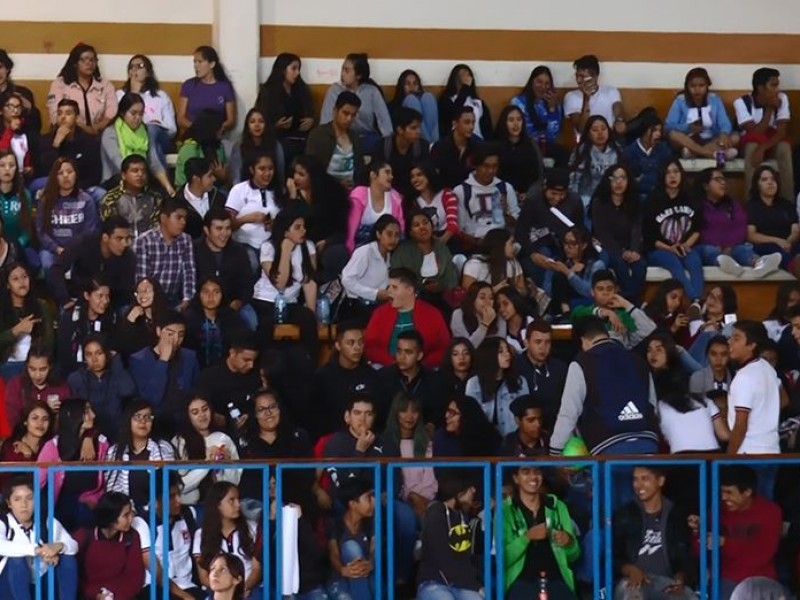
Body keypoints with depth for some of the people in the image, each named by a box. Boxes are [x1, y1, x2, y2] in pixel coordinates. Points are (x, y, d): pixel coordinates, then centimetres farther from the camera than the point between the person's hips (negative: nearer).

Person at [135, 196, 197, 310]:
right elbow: (141, 279, -14)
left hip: (174, 300, 4)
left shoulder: (186, 241, 6)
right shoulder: (143, 242, -10)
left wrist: (186, 300, -13)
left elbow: (189, 273, 2)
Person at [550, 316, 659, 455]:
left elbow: (569, 413, 2)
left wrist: (555, 452, 8)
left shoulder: (582, 365, 4)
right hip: (647, 443, 4)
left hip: (610, 448, -4)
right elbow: (653, 405, 20)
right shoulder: (637, 361, 20)